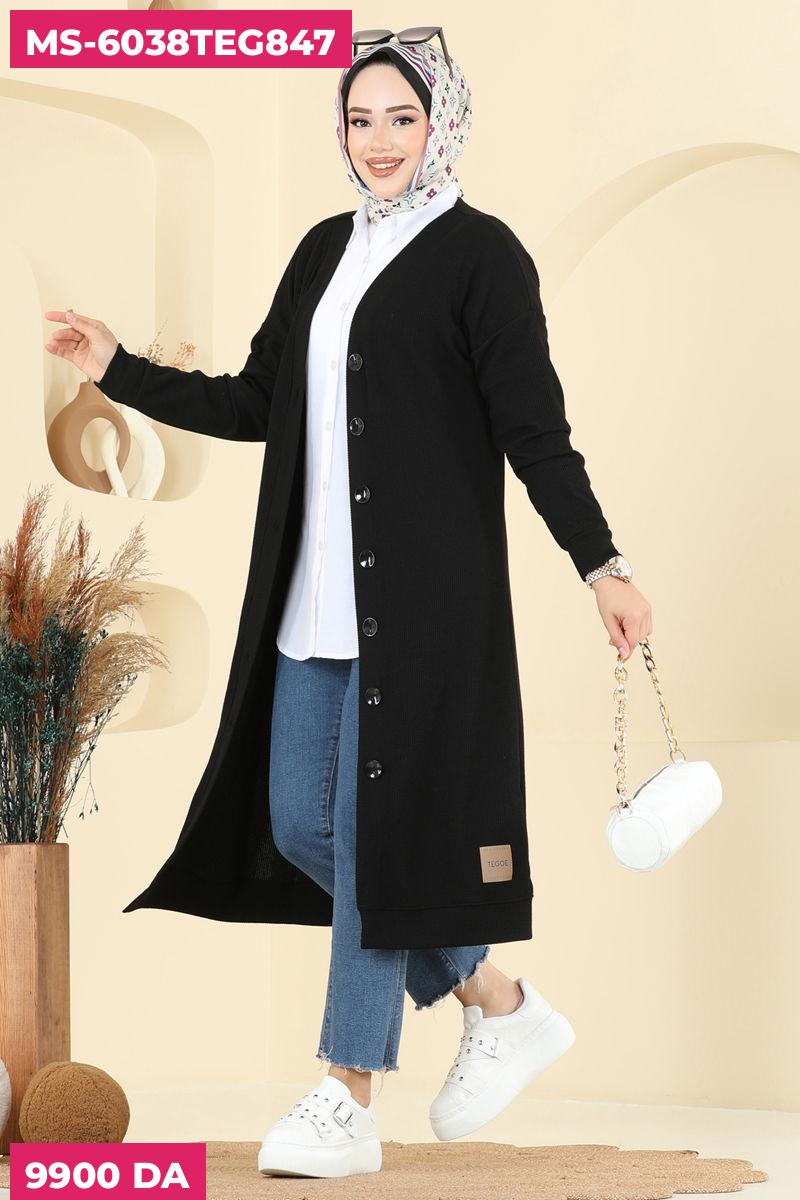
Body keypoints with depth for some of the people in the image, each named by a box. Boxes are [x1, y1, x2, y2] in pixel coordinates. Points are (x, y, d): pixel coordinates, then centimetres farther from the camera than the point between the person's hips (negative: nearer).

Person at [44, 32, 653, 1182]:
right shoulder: (335, 250, 16)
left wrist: (602, 567, -17)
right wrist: (118, 369, 12)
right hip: (324, 582, 8)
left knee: (373, 826, -6)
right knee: (302, 823, 7)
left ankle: (348, 1104, 2)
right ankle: (503, 1005, 21)